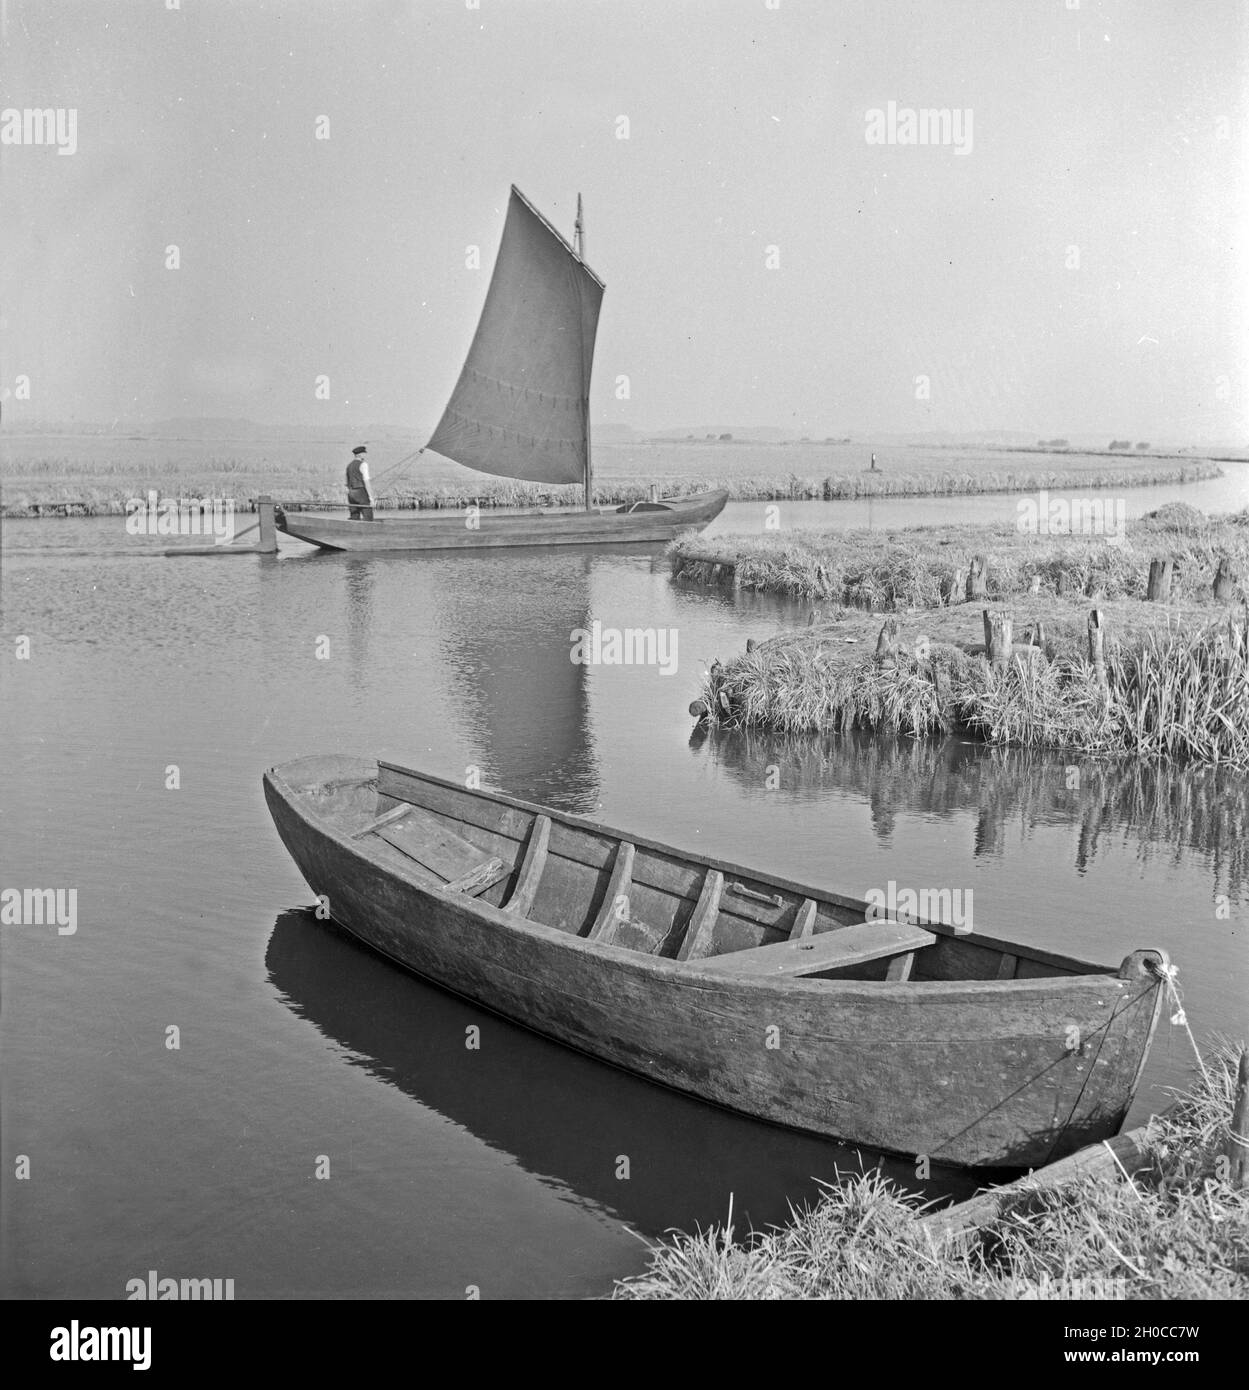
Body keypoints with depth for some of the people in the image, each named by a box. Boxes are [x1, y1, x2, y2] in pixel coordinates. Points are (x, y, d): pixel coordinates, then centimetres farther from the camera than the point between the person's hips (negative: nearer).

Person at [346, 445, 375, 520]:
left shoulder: (349, 466, 15)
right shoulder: (363, 464, -7)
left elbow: (347, 484, 16)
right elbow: (366, 481, -15)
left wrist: (347, 499, 18)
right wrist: (371, 497, -16)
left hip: (351, 494, 8)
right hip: (362, 493, -8)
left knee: (355, 519, 6)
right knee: (368, 519, -8)